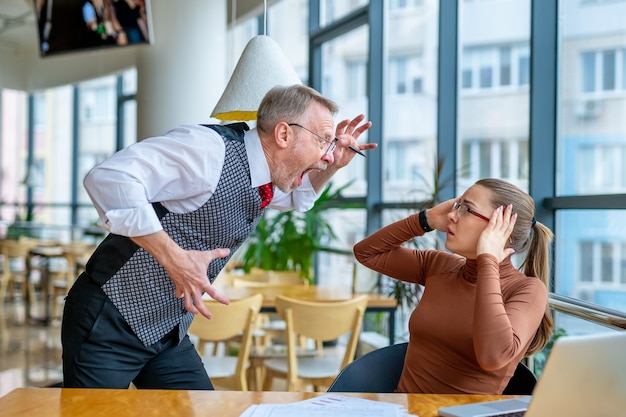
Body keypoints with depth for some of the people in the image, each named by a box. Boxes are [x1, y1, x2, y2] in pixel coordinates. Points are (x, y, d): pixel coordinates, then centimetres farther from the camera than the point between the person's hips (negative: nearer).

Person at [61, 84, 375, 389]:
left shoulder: (269, 184, 4)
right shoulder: (210, 147, -23)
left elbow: (298, 197, 29)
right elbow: (108, 177, -31)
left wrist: (334, 165, 9)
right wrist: (173, 257, -34)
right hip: (111, 323, -8)